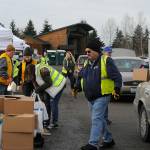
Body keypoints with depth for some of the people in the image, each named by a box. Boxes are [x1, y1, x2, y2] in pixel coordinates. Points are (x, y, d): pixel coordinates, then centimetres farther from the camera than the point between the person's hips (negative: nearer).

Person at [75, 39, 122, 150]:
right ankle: (108, 140, 30)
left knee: (96, 119, -11)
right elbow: (81, 77, 23)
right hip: (91, 98, 8)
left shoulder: (106, 61, -10)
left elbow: (116, 76, -12)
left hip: (102, 96, -8)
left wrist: (116, 88, -22)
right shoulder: (87, 63, 13)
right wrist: (77, 87, 13)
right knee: (100, 119, 16)